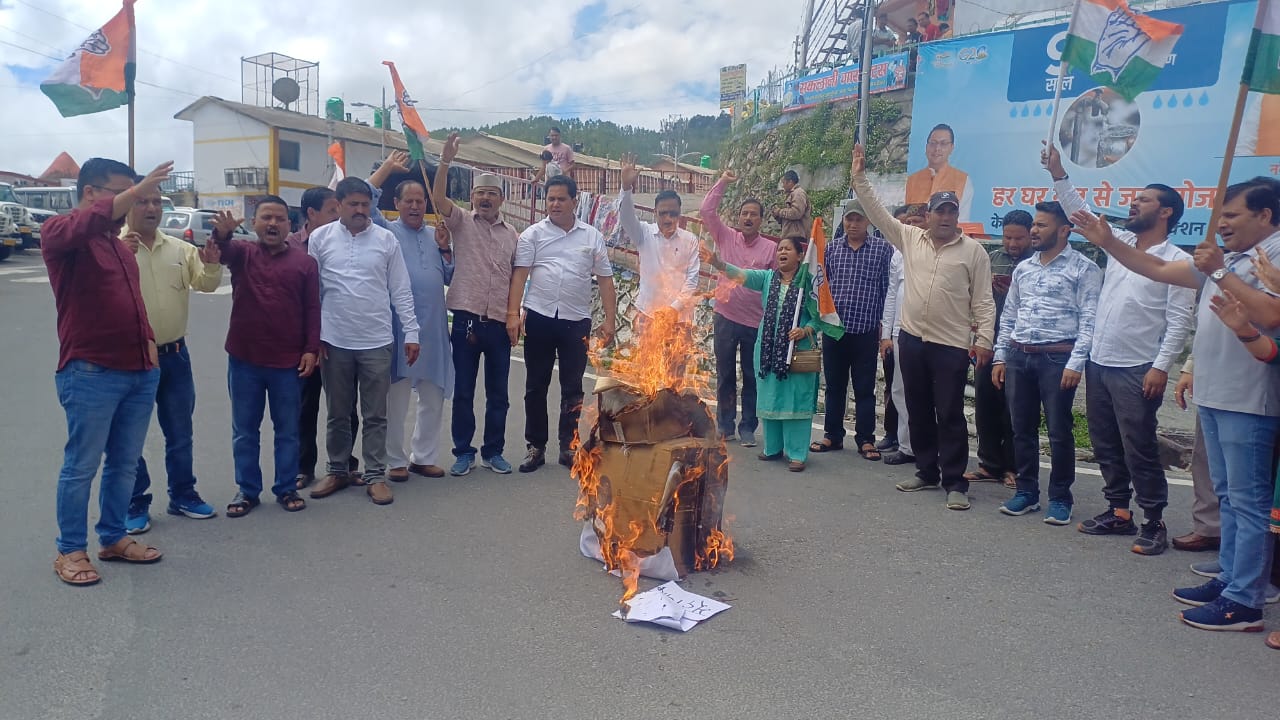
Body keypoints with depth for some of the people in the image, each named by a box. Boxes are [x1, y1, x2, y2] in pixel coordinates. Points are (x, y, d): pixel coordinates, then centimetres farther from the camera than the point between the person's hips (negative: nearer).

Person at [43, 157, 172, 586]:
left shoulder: (118, 243, 17)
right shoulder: (59, 232, -5)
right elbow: (88, 222, -29)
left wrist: (148, 342, 16)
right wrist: (140, 189, -36)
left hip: (141, 371, 7)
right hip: (91, 373, -7)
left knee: (125, 463, 13)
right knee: (81, 466, 2)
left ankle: (113, 538, 26)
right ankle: (70, 550, 14)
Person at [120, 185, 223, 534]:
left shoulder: (180, 248, 5)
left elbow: (207, 283, 2)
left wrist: (211, 264, -19)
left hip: (174, 354, 4)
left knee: (180, 433, 15)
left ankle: (183, 495, 29)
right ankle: (135, 504, 19)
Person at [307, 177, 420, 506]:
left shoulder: (386, 239, 2)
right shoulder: (320, 238, 2)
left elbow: (400, 291, 4)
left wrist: (411, 332, -1)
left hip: (377, 342, 0)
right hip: (334, 341, 1)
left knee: (375, 415, 6)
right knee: (338, 413, 13)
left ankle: (375, 476, 15)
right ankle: (337, 471, 27)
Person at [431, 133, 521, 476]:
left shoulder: (512, 235, 11)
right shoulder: (461, 222, 3)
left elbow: (516, 278, 14)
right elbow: (438, 197, -15)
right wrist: (446, 160, -25)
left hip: (499, 323, 3)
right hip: (466, 320, -2)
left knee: (498, 393, 9)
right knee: (463, 391, 5)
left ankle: (493, 452, 22)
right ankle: (463, 452, 17)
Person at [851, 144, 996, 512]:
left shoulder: (973, 250, -1)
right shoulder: (910, 238, 7)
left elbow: (983, 300, -2)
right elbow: (878, 213, 9)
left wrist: (984, 339, -9)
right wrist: (859, 178, 3)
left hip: (952, 345, -4)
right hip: (912, 339, 4)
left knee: (950, 415, -1)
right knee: (918, 411, 13)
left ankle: (955, 482, 7)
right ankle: (927, 471, 26)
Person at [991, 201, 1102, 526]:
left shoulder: (1084, 268, -3)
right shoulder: (1023, 268, 15)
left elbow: (1089, 320, -8)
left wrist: (1076, 363, -16)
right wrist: (1000, 357, 12)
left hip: (1058, 358, -5)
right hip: (1019, 356, 6)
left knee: (1059, 431, 1)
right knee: (1022, 429, 10)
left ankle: (1060, 498, 13)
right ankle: (1027, 492, 21)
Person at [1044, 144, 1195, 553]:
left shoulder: (1177, 261, -7)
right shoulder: (1121, 242, 12)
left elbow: (1179, 320, -11)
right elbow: (1081, 213, 17)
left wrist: (1160, 367, -19)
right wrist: (1058, 174, 7)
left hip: (1136, 370, -7)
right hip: (1099, 364, 7)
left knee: (1140, 450, -3)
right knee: (1105, 445, 12)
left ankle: (1154, 523, 8)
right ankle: (1118, 512, 23)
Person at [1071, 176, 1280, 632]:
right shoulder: (1224, 258, 16)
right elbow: (1160, 270, 19)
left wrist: (1219, 273, -20)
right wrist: (1107, 242, 12)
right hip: (1213, 397, 9)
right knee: (1228, 497, 16)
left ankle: (1243, 603, 2)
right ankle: (1229, 580, 26)